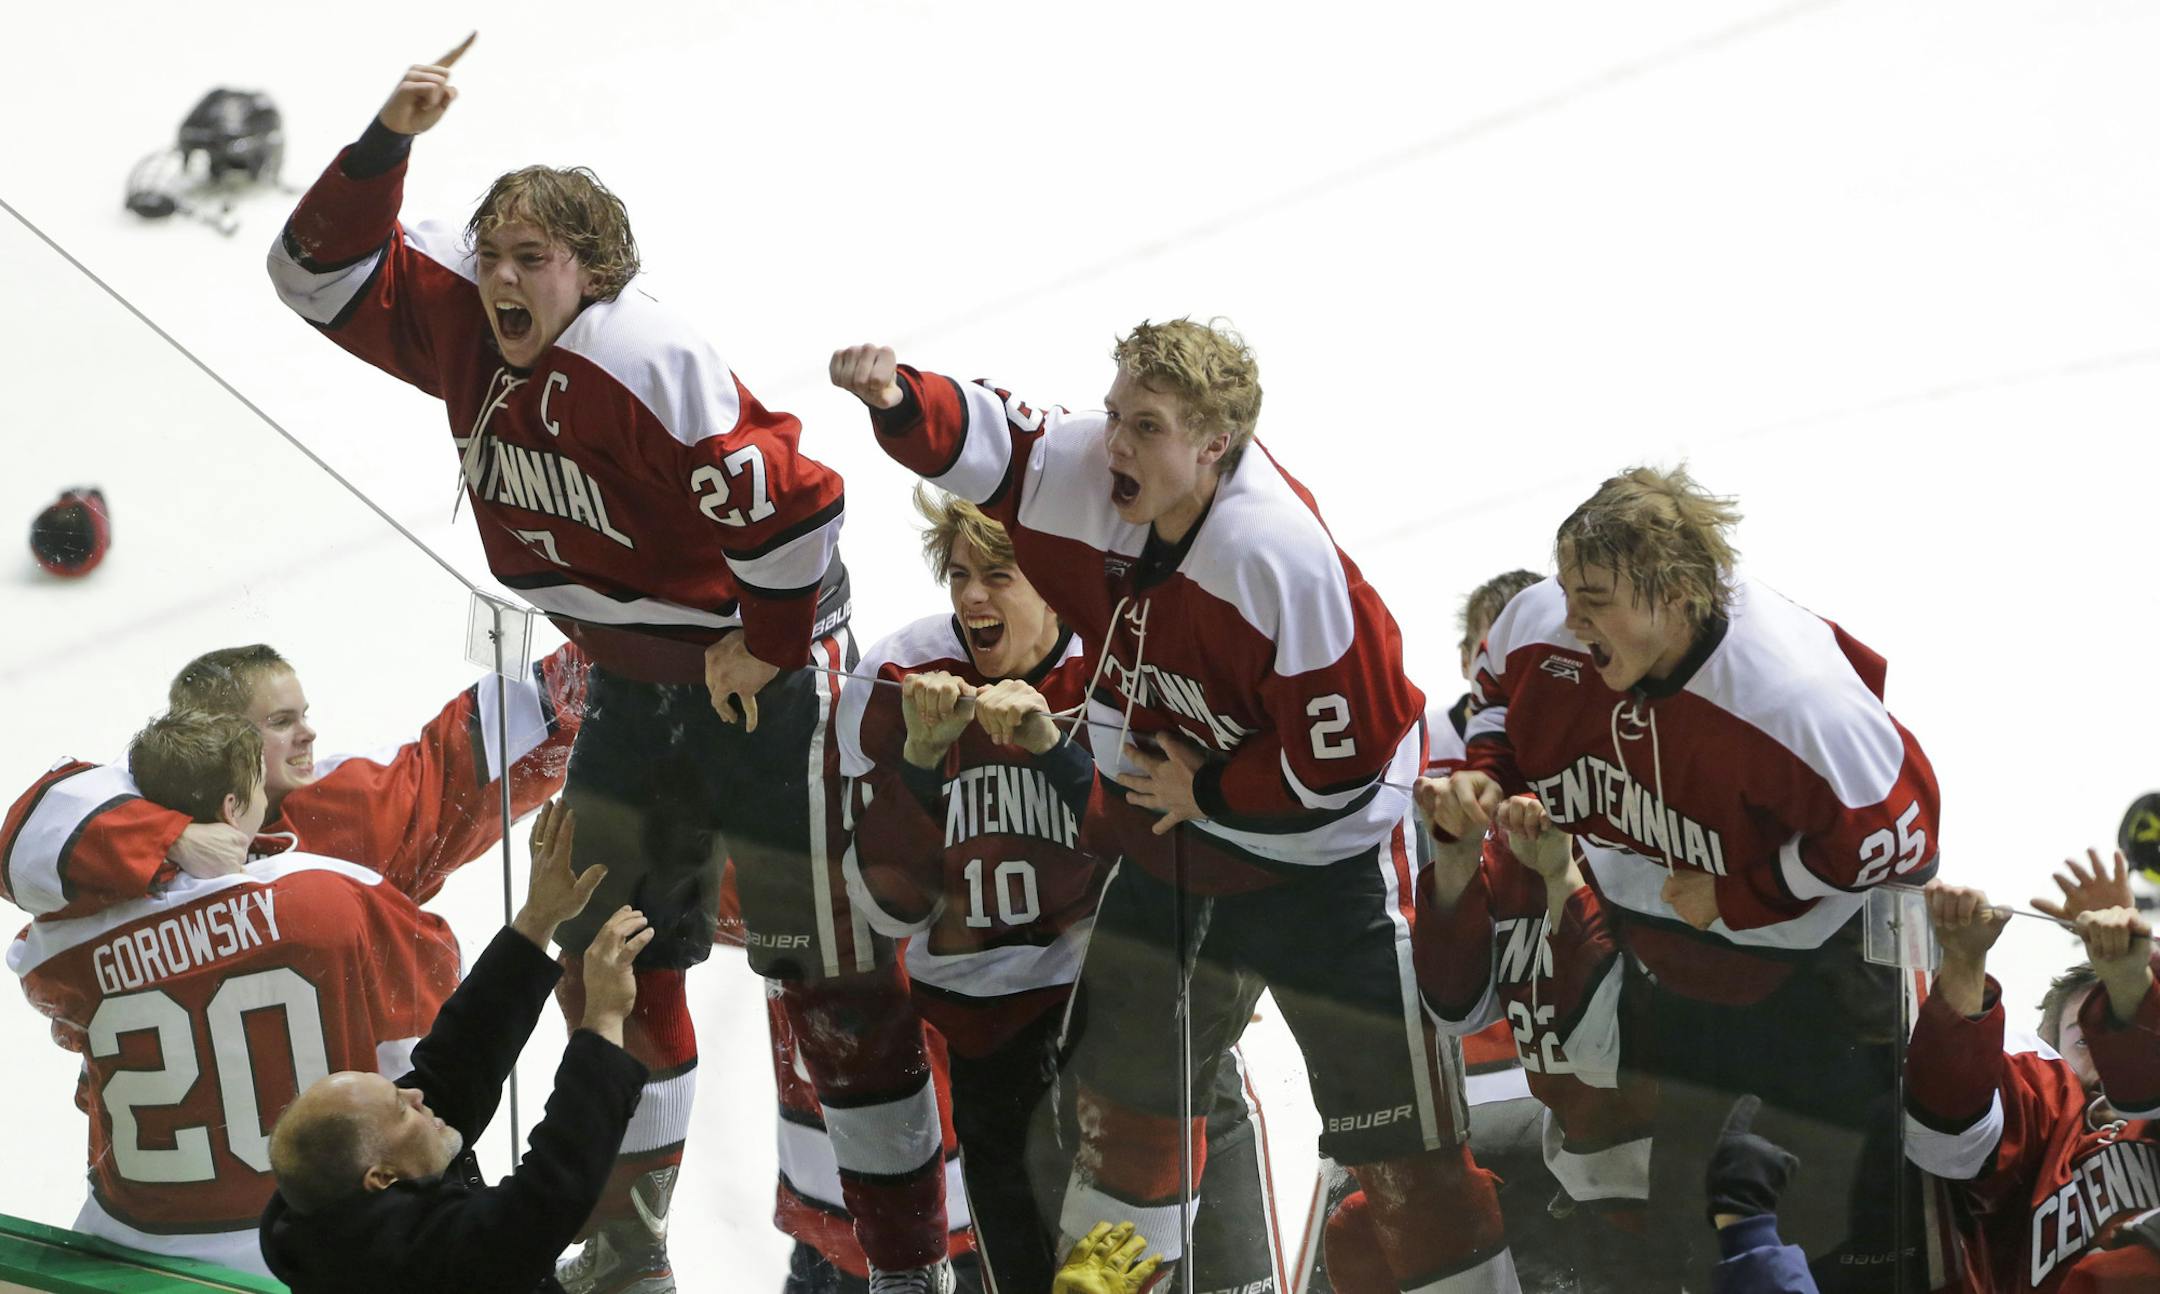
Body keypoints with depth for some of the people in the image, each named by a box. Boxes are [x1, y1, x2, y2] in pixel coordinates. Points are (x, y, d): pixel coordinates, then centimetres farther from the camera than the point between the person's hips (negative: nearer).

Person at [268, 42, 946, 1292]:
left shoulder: (650, 366, -29)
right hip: (634, 676, 8)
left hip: (767, 668, -8)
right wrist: (389, 142, -17)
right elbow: (326, 274, -3)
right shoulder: (466, 328, -5)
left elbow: (794, 501, -31)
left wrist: (763, 648, -19)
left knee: (828, 967, -2)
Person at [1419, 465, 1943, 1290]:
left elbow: (1892, 833, -29)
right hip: (1656, 936, 6)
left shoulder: (1794, 694, -39)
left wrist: (1738, 897, -24)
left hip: (1809, 941, -5)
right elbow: (1503, 691, 5)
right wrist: (1481, 778, -15)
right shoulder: (1543, 627, -21)